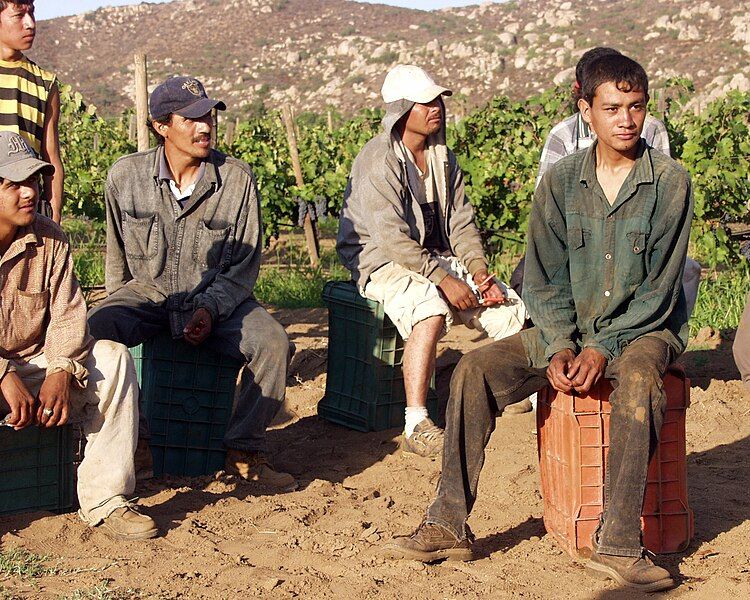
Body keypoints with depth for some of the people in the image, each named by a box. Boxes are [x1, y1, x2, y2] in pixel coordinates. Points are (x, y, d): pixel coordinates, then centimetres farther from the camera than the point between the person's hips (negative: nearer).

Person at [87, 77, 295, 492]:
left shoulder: (237, 179, -5)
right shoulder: (126, 176, -2)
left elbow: (244, 264, -2)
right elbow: (116, 255, 13)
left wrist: (210, 309, -15)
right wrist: (120, 308, 10)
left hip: (218, 297, 0)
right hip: (147, 293, 0)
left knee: (272, 342, -27)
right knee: (94, 330, -31)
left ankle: (244, 451, -9)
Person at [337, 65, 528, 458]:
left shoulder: (443, 158, 9)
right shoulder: (378, 161, -16)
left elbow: (460, 223, 9)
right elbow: (392, 237, -23)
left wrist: (479, 272, -7)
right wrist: (444, 280, -26)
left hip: (435, 258, 8)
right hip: (382, 263, -8)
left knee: (511, 308, -6)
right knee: (430, 310, -37)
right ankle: (416, 428, -36)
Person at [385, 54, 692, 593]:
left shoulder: (670, 182, -7)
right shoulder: (561, 181, 2)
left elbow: (660, 286, -11)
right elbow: (545, 278, 2)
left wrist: (604, 348, -21)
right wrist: (559, 347, -15)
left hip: (645, 327, -4)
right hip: (570, 328, 4)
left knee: (638, 379, -39)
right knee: (476, 370, -17)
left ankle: (619, 544, -37)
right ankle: (450, 525, -14)